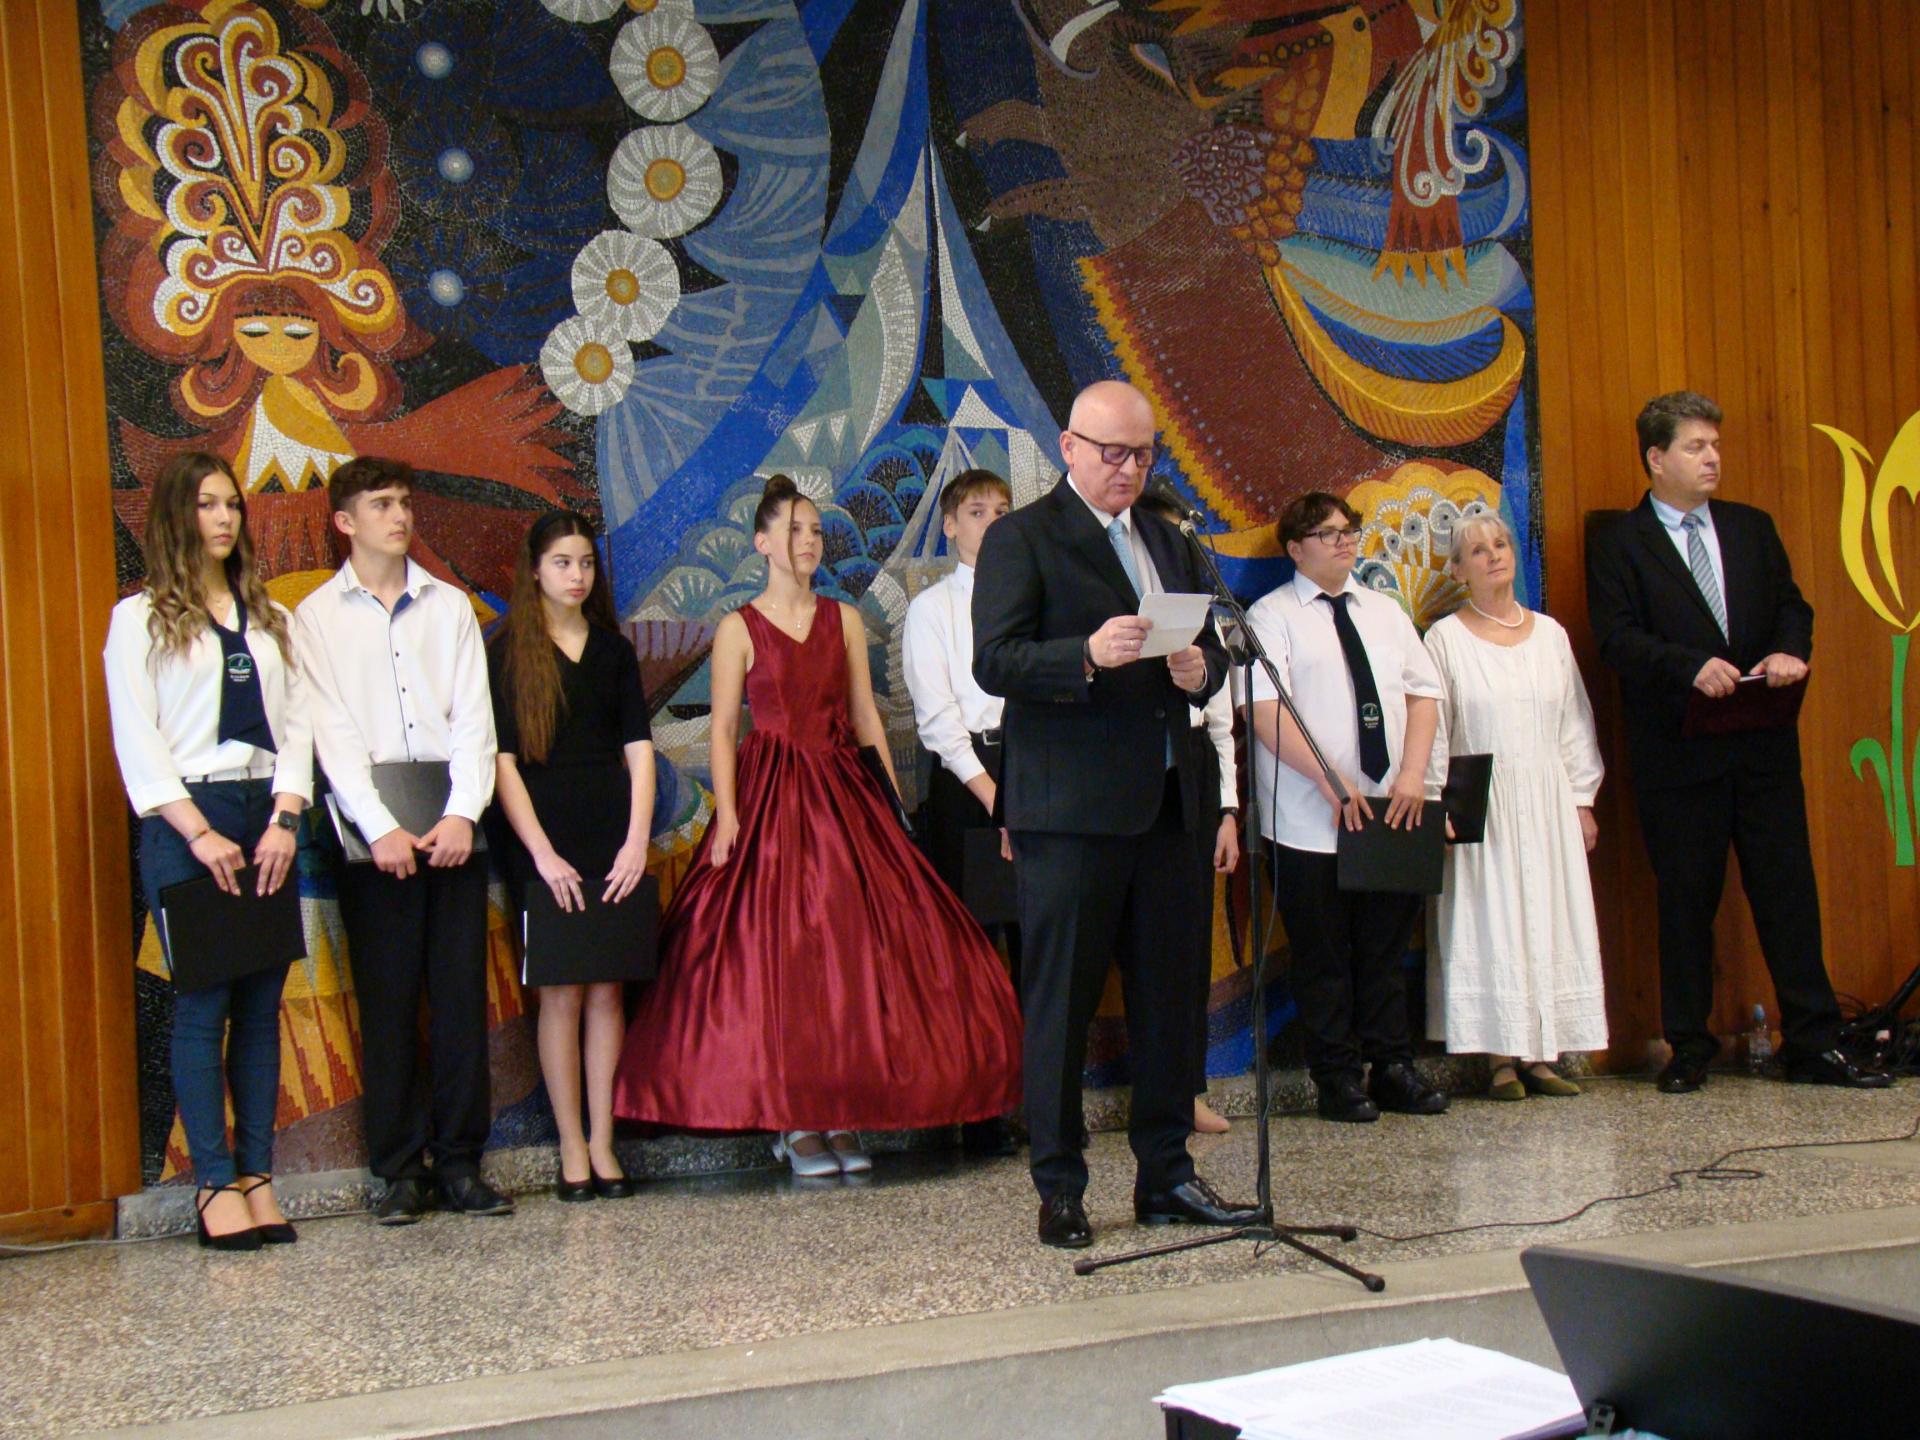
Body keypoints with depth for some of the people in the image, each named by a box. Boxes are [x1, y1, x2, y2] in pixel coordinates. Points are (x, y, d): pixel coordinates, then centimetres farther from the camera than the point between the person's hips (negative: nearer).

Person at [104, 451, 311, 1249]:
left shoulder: (269, 618, 16)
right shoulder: (140, 618, 4)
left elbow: (296, 725, 11)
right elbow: (137, 741, -3)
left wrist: (284, 818, -4)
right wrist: (200, 833, -12)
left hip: (267, 820, 4)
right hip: (187, 822, -4)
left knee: (262, 1004, 4)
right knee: (203, 1006, -6)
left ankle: (258, 1175, 8)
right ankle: (216, 1184, -2)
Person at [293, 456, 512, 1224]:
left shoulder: (450, 606, 14)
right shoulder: (316, 617, 7)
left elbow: (473, 720, 5)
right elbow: (333, 735, -2)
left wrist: (463, 814, -10)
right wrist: (381, 829, -13)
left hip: (452, 822, 2)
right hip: (371, 825, -2)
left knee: (461, 994, 1)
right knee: (387, 1001, 0)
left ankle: (460, 1162, 8)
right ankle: (401, 1168, 6)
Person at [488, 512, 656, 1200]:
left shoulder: (614, 650, 13)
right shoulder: (508, 653, 2)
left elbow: (639, 750, 8)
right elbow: (502, 761, -3)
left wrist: (636, 840, -4)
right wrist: (542, 853, -11)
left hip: (613, 840, 3)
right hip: (545, 846, -3)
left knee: (607, 992, 3)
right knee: (561, 994, -2)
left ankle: (603, 1143, 9)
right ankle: (571, 1148, 5)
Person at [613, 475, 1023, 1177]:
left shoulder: (845, 620, 12)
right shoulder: (739, 629, 2)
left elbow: (867, 718, 12)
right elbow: (723, 729, -2)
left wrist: (892, 801, 4)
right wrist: (727, 814, -14)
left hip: (843, 797, 3)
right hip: (769, 800, -3)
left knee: (854, 946, -1)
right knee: (776, 953, -6)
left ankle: (841, 1117, 5)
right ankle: (793, 1124, 1)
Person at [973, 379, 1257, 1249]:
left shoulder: (1169, 543, 19)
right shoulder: (1021, 540, -2)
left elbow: (1209, 650, 22)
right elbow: (994, 663, -12)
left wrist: (1200, 669, -2)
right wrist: (1089, 656, -28)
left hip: (1163, 803, 7)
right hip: (1069, 809, -6)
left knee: (1169, 996, 10)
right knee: (1059, 1003, -1)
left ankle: (1165, 1177, 21)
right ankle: (1059, 1189, 8)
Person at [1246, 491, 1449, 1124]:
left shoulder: (1386, 611, 16)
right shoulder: (1273, 615, -2)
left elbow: (1423, 693, 11)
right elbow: (1265, 711, -13)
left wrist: (1413, 774, -5)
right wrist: (1332, 782, -19)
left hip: (1391, 811, 5)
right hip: (1310, 821, -5)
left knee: (1385, 948, 9)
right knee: (1323, 957, 2)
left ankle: (1392, 1066, 18)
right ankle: (1337, 1078, 10)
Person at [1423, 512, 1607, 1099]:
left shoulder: (1550, 633, 11)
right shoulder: (1446, 638, 0)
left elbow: (1575, 724, 13)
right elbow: (1431, 729, -2)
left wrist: (1581, 799, 8)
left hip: (1547, 803, 4)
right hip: (1480, 806, -4)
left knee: (1550, 920, 2)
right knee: (1489, 921, -4)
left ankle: (1541, 1055, 8)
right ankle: (1501, 1057, 0)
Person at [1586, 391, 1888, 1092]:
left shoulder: (1753, 528, 15)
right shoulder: (1618, 542, 0)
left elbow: (1791, 606, 13)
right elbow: (1618, 640, -10)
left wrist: (1791, 651, -10)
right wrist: (1692, 665, -24)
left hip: (1764, 745, 4)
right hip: (1677, 752, -3)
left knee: (1788, 889, 4)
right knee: (1686, 901, 5)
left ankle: (1813, 1043, 10)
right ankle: (1689, 1047, 15)